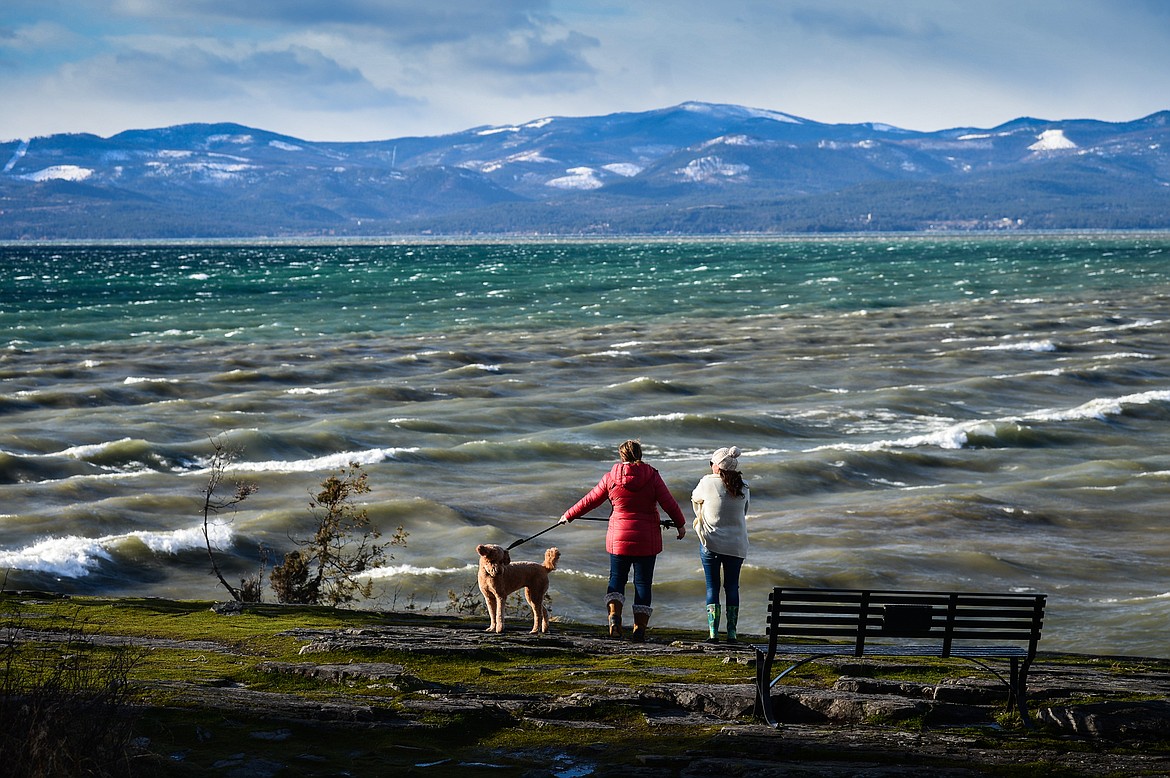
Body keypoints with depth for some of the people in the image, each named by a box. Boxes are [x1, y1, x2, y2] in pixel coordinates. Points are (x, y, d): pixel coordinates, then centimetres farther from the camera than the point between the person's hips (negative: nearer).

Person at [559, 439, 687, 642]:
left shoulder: (611, 477, -1)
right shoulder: (652, 476, -4)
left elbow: (590, 500, 7)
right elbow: (669, 503, -1)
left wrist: (569, 516, 22)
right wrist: (680, 524, 15)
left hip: (619, 537, 0)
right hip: (647, 539, 0)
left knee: (617, 577, 13)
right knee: (643, 582, 5)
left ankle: (614, 615, -12)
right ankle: (639, 629, 2)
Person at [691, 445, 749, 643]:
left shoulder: (707, 483, -9)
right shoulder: (743, 488, 0)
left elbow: (695, 500, 9)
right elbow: (744, 511, 8)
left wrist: (700, 518, 29)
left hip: (711, 543, -3)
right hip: (736, 544, 3)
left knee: (712, 587, 3)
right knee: (732, 586, 11)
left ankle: (713, 632, -2)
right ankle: (732, 632, 9)